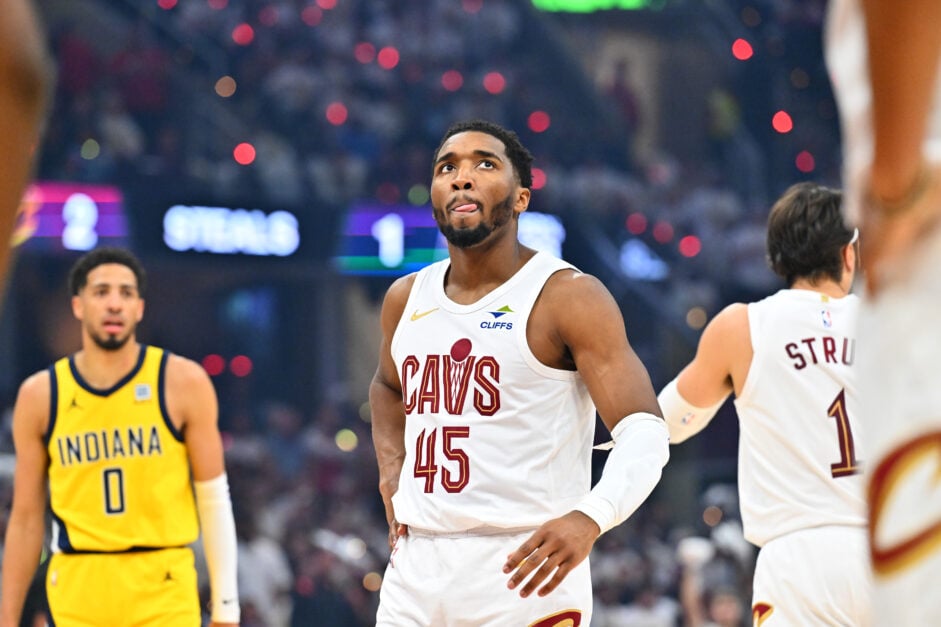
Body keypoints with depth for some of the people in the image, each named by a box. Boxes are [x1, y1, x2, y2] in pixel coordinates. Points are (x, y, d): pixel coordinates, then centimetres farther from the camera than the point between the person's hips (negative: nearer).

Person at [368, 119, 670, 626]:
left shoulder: (569, 298, -8)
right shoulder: (406, 299, 11)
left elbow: (645, 434, -16)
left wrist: (590, 518, -34)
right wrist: (390, 474, 15)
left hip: (525, 572, -6)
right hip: (417, 564, 6)